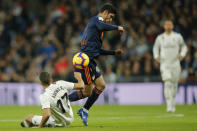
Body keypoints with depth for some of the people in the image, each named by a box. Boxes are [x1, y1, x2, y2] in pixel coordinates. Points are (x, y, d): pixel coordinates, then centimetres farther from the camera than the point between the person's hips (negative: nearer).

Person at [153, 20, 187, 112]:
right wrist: (156, 56, 2)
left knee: (174, 84, 7)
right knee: (167, 83, -17)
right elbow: (155, 47, 20)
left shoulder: (177, 37, 3)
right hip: (164, 64, -1)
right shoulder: (160, 38, 4)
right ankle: (169, 106, -20)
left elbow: (184, 47, 14)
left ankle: (172, 103, 28)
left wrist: (182, 54, -5)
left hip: (175, 63, 1)